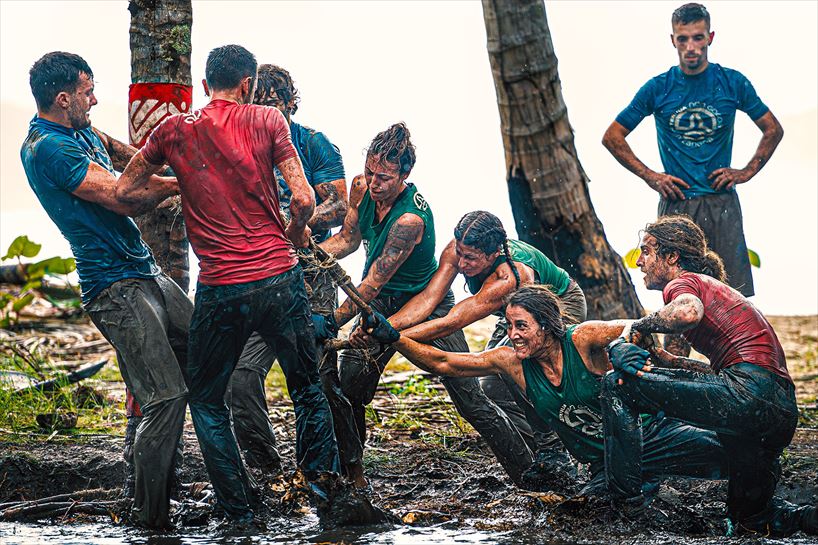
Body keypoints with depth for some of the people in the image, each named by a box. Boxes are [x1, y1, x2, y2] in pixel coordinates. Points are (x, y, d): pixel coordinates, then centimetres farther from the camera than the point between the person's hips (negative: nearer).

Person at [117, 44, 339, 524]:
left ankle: (240, 511, 14)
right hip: (280, 278, 0)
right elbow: (304, 199, -5)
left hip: (220, 290, 0)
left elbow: (126, 191, 10)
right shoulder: (266, 120, 1)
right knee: (309, 390, 18)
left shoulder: (174, 131, 5)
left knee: (207, 401, 17)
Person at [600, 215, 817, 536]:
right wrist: (659, 359, 14)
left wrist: (642, 326, -5)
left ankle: (626, 505, -1)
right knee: (750, 517, 27)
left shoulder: (684, 282, 4)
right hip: (784, 410, 10)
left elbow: (689, 311, -24)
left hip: (748, 395, -10)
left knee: (616, 387, -1)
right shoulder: (717, 289, 32)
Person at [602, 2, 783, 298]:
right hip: (676, 203, 0)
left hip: (722, 202, 0)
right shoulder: (658, 88, 2)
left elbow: (774, 130, 16)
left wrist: (746, 172, 4)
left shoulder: (733, 83, 4)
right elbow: (612, 137, 9)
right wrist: (650, 176, 1)